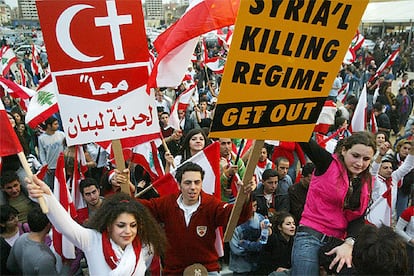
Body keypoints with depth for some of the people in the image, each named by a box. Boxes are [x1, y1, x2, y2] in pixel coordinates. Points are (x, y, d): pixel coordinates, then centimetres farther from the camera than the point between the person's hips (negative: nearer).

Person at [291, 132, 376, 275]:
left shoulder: (366, 183, 7)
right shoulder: (328, 164, -6)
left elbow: (359, 218, 0)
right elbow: (303, 138, -19)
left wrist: (349, 244, -15)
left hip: (339, 242, 6)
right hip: (311, 236, -5)